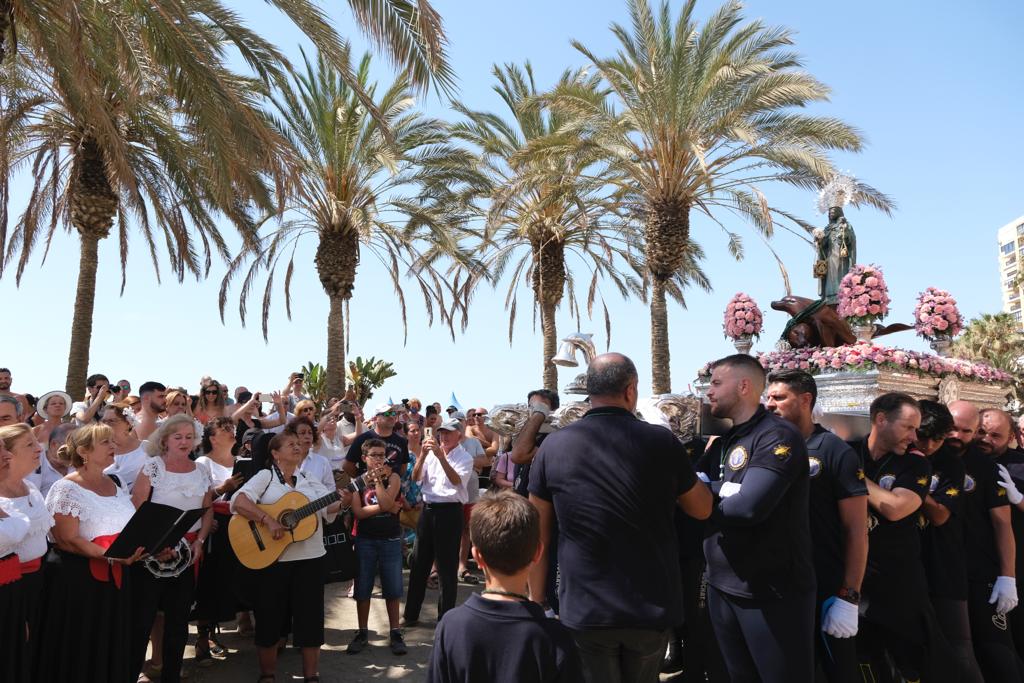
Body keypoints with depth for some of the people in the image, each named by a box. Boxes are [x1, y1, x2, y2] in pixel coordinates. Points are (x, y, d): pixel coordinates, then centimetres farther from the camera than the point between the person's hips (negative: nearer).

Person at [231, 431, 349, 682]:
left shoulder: (309, 480, 10)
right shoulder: (266, 476, -4)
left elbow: (326, 508, 3)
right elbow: (238, 501, -18)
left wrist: (342, 502, -18)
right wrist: (268, 520, -26)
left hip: (310, 557, 4)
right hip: (272, 557, -4)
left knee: (310, 615, 7)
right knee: (271, 616, 8)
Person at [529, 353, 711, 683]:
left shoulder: (553, 446, -7)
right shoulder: (661, 441, -8)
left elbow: (538, 535, -1)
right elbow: (702, 509, 7)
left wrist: (536, 600, 10)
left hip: (583, 610, -1)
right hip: (653, 607, 1)